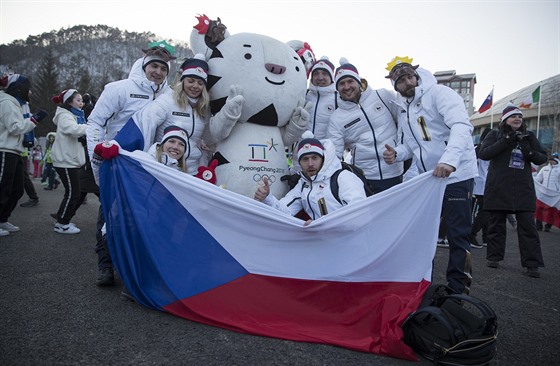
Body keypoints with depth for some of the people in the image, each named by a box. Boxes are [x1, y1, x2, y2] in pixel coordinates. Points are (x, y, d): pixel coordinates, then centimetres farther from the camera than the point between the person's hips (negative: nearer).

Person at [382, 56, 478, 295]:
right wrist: (396, 153, -9)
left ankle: (457, 291, 11)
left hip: (457, 175, -7)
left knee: (457, 236, -2)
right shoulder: (403, 109, 11)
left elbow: (462, 126, -26)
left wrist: (449, 159, -43)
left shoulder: (439, 93, -11)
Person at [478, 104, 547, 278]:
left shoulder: (529, 136, 13)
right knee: (496, 223, 5)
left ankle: (532, 264, 2)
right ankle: (493, 256, 17)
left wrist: (531, 154, -10)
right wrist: (505, 142, -18)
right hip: (498, 188, -2)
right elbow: (483, 153, -9)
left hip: (523, 189, 2)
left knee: (527, 224, -3)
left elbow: (543, 158, 13)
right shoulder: (495, 134, 5)